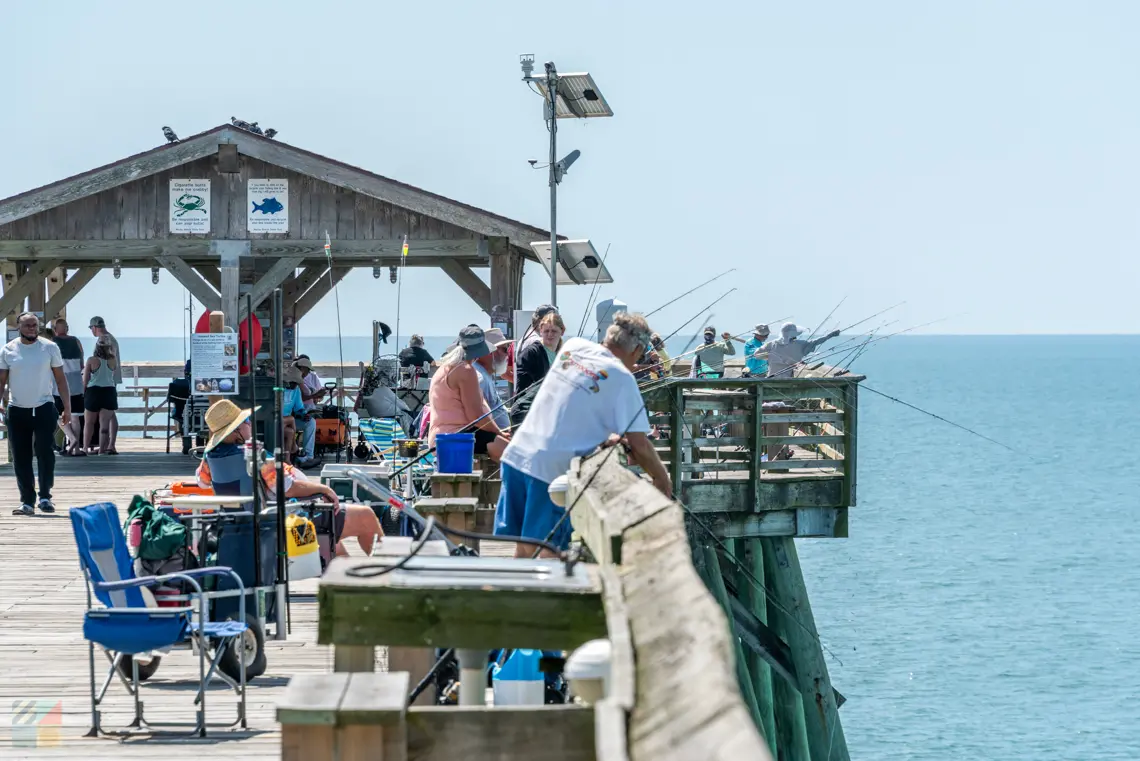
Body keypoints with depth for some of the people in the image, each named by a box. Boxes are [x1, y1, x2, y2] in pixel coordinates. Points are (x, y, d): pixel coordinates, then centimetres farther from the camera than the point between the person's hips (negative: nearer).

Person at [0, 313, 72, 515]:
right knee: (21, 459, 2)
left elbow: (61, 379, 5)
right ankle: (27, 502, 8)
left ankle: (45, 497, -2)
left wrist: (67, 408, 1)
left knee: (45, 452, -12)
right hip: (17, 411, 2)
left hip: (44, 409, -2)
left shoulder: (50, 348, 2)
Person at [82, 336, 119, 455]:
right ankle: (102, 449, 2)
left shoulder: (91, 361, -8)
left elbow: (85, 380, -4)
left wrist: (84, 393, 9)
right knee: (105, 423, 4)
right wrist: (113, 351, 24)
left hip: (93, 392, -1)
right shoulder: (113, 360, -4)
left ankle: (86, 448, 17)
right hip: (109, 391, 1)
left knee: (89, 423, 13)